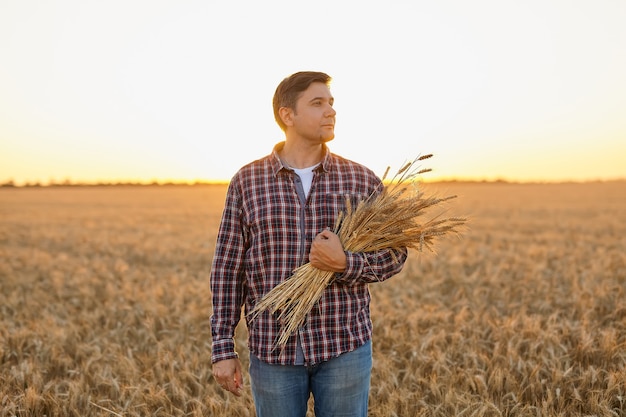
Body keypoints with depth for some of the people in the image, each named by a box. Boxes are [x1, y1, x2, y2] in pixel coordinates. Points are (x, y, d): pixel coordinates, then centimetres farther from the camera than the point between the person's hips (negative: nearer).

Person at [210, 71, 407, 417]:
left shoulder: (362, 181, -1)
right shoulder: (246, 182, -1)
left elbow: (394, 256, 2)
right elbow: (227, 269, 0)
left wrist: (345, 263, -19)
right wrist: (222, 349, -3)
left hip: (345, 346, 1)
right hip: (274, 349, 0)